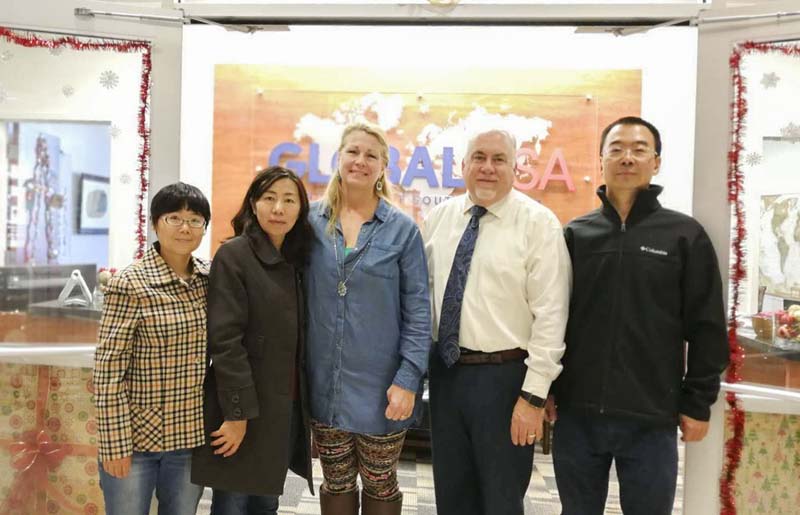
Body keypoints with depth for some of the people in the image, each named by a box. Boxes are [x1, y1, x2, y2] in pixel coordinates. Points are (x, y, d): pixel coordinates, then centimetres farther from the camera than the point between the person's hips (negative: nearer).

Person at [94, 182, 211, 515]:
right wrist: (115, 444, -14)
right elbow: (108, 370, -13)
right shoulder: (129, 283, -13)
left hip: (192, 437, 5)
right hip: (136, 436, -4)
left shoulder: (210, 277, 1)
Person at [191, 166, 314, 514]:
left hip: (287, 408, 6)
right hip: (244, 408, -6)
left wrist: (303, 403, 10)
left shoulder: (296, 261, 10)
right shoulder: (233, 255, -10)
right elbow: (225, 341, -16)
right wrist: (237, 413, -19)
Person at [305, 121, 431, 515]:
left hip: (379, 386, -2)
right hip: (324, 383, 2)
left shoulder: (402, 229, -5)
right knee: (336, 483, 17)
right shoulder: (311, 220, 1)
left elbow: (417, 312, -6)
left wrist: (408, 379, -12)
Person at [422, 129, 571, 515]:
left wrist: (534, 394, -15)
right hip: (445, 370, 5)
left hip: (504, 376, -4)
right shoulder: (439, 216, 6)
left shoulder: (538, 222, -10)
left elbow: (550, 314, -13)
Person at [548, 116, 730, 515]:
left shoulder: (685, 235, -1)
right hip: (577, 415, 2)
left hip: (652, 420, -1)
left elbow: (706, 328, 0)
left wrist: (697, 403, -1)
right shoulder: (575, 234, 4)